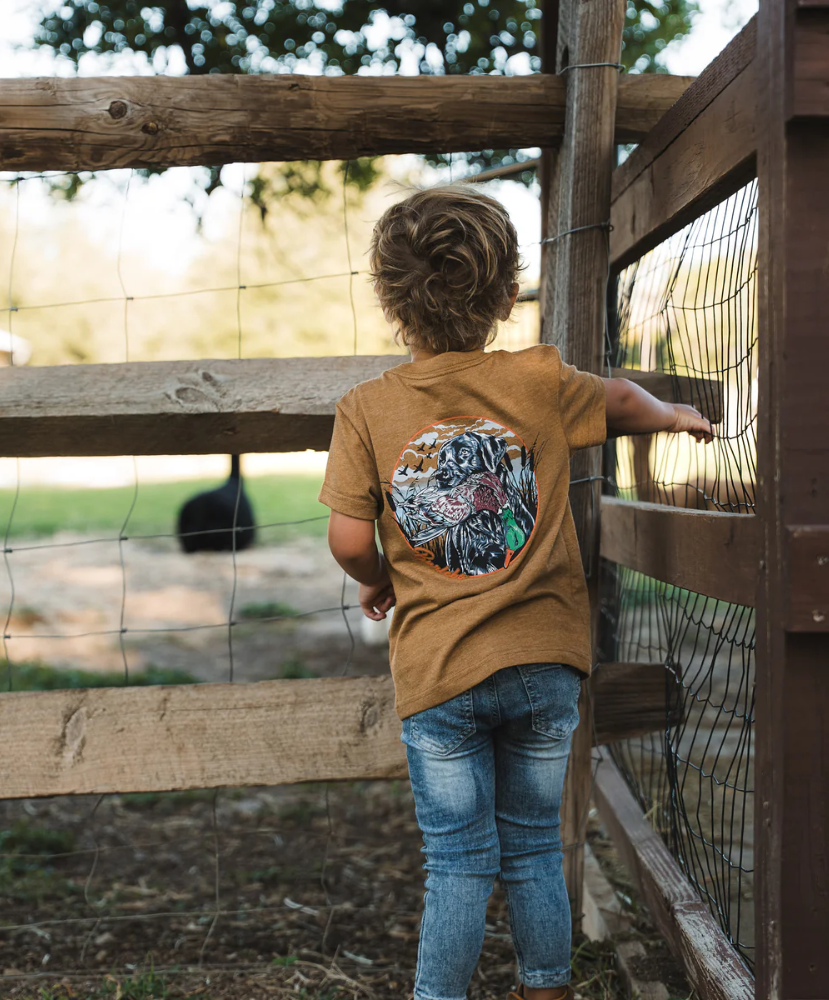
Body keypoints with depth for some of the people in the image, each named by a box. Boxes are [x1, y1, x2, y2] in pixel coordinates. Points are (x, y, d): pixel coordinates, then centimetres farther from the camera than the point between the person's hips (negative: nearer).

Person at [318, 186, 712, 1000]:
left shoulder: (365, 409, -6)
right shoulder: (538, 381, -2)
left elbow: (349, 541, -9)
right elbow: (623, 401, 17)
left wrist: (378, 583, 13)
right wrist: (676, 417, 39)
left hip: (437, 669, -1)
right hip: (543, 661, 2)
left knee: (459, 862, 8)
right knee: (534, 850, 16)